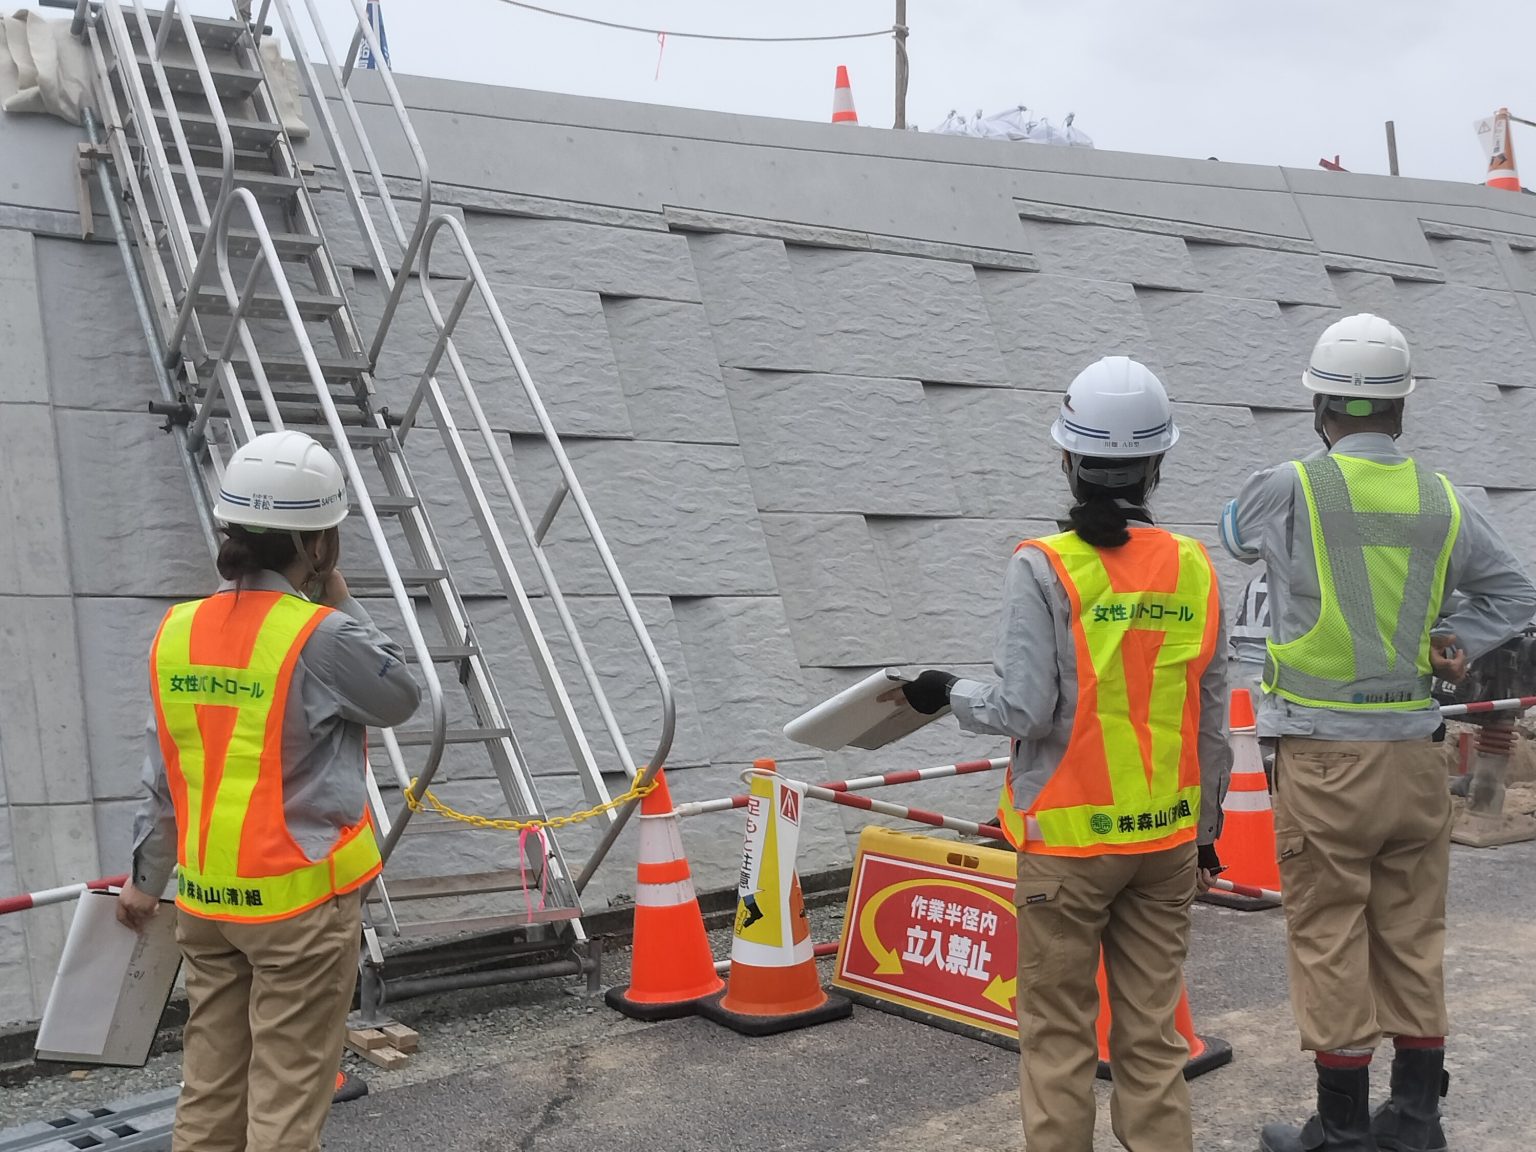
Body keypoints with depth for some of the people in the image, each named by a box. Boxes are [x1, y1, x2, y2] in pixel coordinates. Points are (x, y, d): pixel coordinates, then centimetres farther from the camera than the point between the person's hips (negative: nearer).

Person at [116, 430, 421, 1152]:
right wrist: (340, 602, 2)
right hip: (300, 899, -6)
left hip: (205, 898, 6)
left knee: (209, 1091, 17)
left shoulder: (175, 633, 1)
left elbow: (164, 772, 9)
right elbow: (400, 698, 0)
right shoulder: (321, 637, -18)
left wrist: (147, 876, 20)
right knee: (287, 1094, 5)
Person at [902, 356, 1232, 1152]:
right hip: (1166, 839, 4)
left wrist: (948, 694, 3)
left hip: (1067, 840, -4)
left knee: (1058, 1033, 10)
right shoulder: (1193, 569, 0)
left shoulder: (1042, 569, -13)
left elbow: (1025, 710, -17)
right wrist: (1205, 829, 17)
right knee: (1152, 1032, 13)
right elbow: (1212, 719, 6)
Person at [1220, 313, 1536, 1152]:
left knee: (1329, 941, 4)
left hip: (1324, 758, -5)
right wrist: (1448, 643, 8)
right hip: (1414, 753, 5)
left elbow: (1236, 535, 12)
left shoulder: (1286, 490, -10)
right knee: (1412, 939, 14)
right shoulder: (1443, 500, 3)